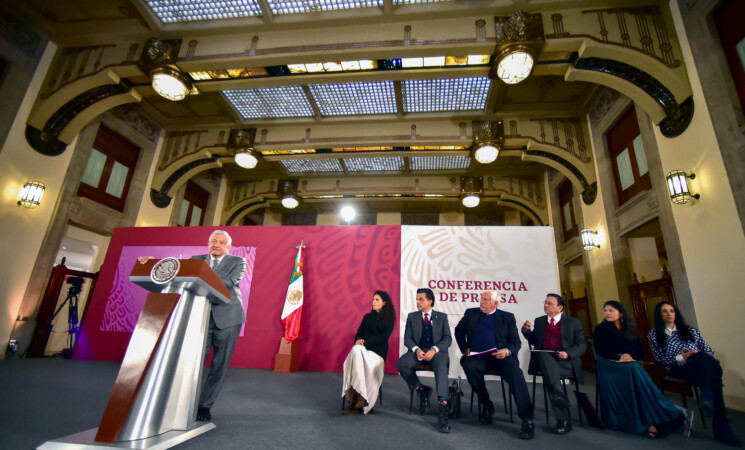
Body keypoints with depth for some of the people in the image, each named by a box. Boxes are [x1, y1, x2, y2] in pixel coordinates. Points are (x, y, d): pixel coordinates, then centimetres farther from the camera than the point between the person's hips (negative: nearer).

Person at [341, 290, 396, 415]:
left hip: (377, 352, -4)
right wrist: (358, 340, -9)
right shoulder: (367, 317, 22)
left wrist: (365, 342, -14)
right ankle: (359, 398, -32)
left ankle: (354, 401, -29)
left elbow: (383, 337, -4)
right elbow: (359, 333, 15)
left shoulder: (389, 320, 8)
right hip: (362, 348, 4)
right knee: (356, 350, -33)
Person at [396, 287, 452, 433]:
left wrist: (434, 350, -17)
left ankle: (443, 407, -41)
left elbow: (448, 338, 2)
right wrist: (417, 349, -14)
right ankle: (421, 390, -5)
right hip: (418, 351, 2)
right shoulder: (412, 317, 15)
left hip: (437, 351, -2)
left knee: (441, 367, -36)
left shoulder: (442, 317, 12)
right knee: (401, 364, -27)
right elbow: (407, 338, 8)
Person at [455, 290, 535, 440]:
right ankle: (485, 404, -8)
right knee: (470, 366, -32)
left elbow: (515, 342, 7)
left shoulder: (507, 317, 12)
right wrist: (465, 348, 5)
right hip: (477, 356, 1)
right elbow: (459, 331, 21)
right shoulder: (471, 313, 16)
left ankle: (527, 418, -28)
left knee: (514, 370, -32)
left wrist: (507, 351, -15)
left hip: (499, 356, -1)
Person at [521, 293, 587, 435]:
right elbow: (534, 341, 22)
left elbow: (582, 345, 7)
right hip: (543, 360, 2)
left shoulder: (573, 323, 14)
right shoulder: (539, 321, 22)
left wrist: (568, 354, -13)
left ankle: (561, 419, -30)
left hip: (565, 363, -2)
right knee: (544, 356, -37)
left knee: (549, 372, -36)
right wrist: (526, 330, 1)